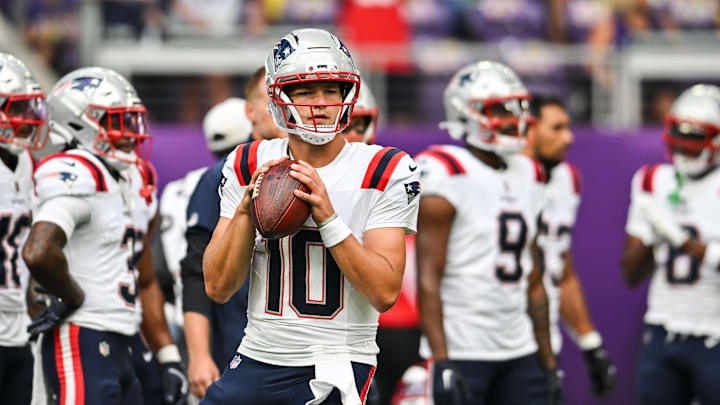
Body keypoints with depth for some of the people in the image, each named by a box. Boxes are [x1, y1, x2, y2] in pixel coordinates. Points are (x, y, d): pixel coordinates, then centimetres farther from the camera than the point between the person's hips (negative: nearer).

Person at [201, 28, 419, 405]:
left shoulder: (384, 172, -5)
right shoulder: (248, 167, 4)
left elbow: (385, 293, -13)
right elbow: (218, 287, 0)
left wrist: (327, 217, -19)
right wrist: (247, 209, -12)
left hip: (334, 369, -3)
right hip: (256, 359, 3)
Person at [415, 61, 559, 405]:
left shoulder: (526, 176, 13)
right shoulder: (447, 176, -10)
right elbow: (428, 280, -15)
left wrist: (548, 361, 15)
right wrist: (441, 362, -22)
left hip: (520, 351, 7)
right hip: (461, 350, -7)